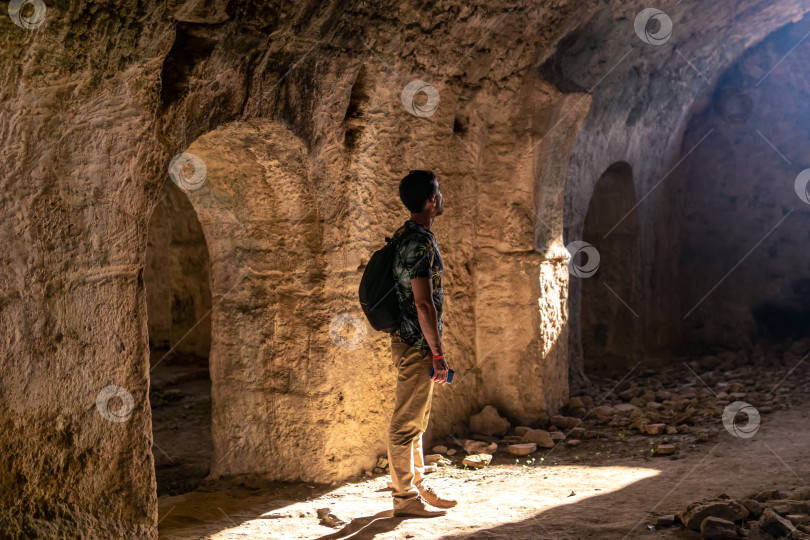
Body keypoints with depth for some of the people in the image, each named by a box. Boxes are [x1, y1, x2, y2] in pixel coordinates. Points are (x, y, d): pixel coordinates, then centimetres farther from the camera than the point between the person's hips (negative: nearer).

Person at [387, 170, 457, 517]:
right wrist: (438, 354, -19)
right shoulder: (420, 243, -19)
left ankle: (418, 488, 26)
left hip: (407, 340, 10)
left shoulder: (404, 236, 13)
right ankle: (406, 498, 5)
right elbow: (424, 303, -23)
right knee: (407, 424, -2)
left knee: (414, 422, 16)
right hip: (417, 345, -10)